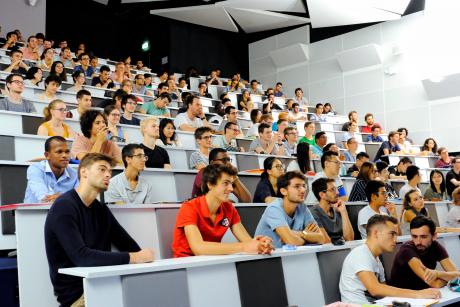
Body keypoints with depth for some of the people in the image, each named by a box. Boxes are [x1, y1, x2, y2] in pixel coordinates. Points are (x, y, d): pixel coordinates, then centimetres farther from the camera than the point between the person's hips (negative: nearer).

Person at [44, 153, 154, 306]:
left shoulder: (101, 209, 10)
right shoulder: (64, 206, -13)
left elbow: (130, 246, 10)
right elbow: (81, 256, -24)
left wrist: (141, 256, -11)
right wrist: (132, 258, -23)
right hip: (77, 293, -7)